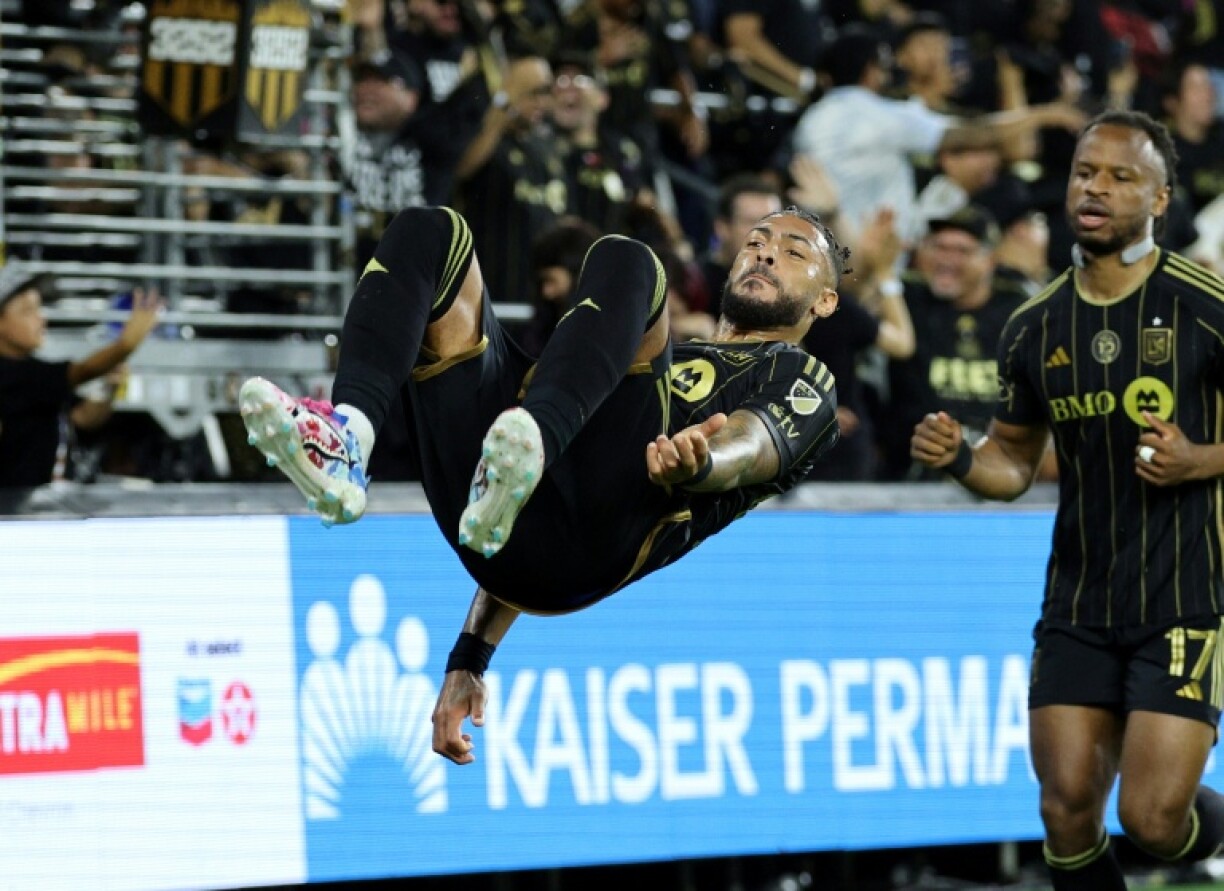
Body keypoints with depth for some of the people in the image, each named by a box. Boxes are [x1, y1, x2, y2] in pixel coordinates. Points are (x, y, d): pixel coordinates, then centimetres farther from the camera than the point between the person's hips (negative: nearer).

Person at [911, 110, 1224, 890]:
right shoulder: (1035, 328, 7)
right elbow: (1016, 459, 17)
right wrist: (962, 459, -3)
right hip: (1077, 609, 4)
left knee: (1153, 818, -10)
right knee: (1068, 810, -3)